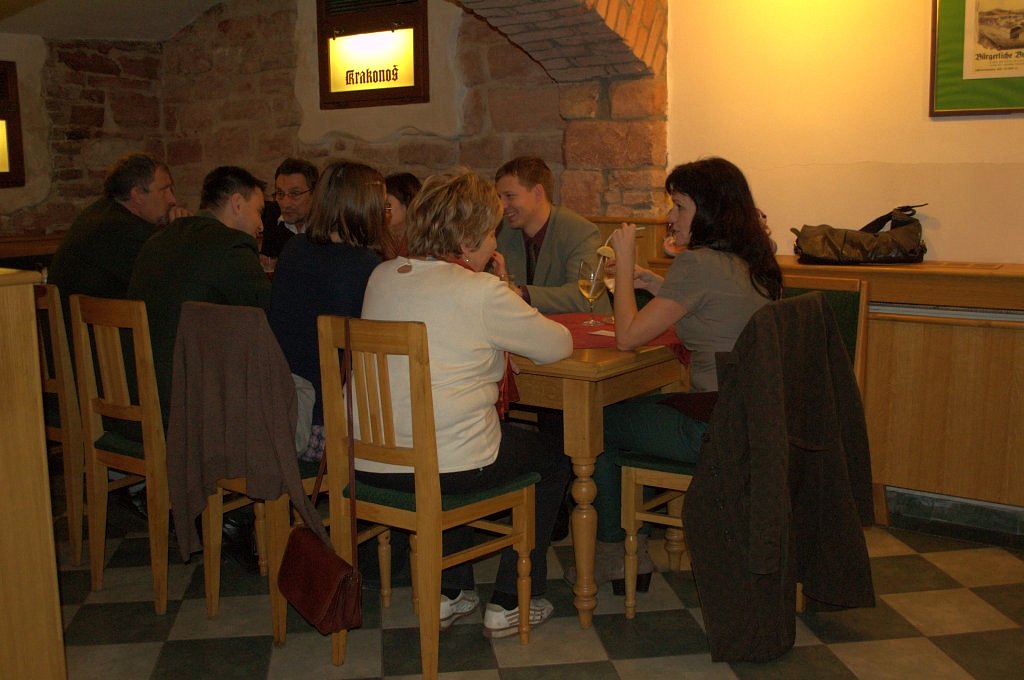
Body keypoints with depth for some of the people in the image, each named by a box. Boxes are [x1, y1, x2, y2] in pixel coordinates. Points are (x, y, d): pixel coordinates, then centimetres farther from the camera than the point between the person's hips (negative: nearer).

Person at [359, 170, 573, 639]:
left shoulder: (381, 277, 8)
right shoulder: (482, 292, -13)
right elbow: (559, 345, -3)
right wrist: (501, 291, 12)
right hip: (449, 466, -7)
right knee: (552, 458, 19)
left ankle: (450, 593, 36)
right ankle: (509, 605, 23)